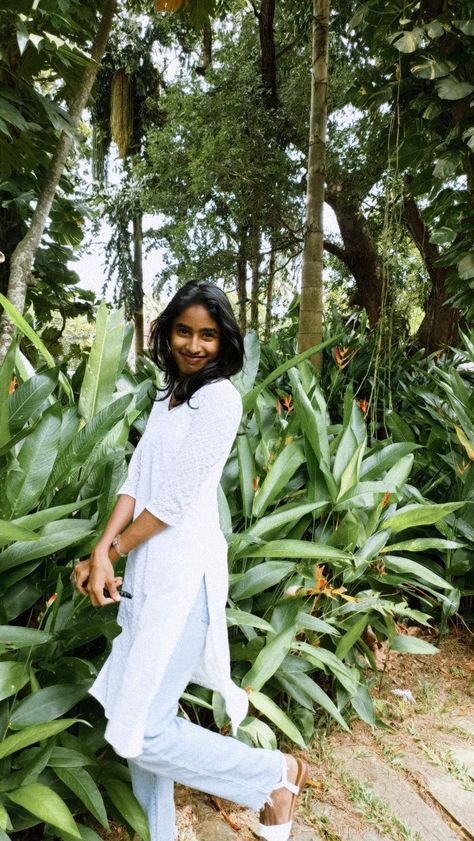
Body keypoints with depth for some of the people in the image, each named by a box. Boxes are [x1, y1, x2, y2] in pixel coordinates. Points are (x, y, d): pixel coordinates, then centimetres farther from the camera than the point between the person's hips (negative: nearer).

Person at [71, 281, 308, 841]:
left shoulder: (220, 398, -11)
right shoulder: (167, 399, 14)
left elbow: (177, 498, -15)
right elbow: (136, 480, 4)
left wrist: (111, 550, -5)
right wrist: (103, 552, -9)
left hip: (184, 574, -8)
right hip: (147, 571, 8)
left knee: (144, 733, -3)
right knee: (138, 717, 17)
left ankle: (275, 773, 17)